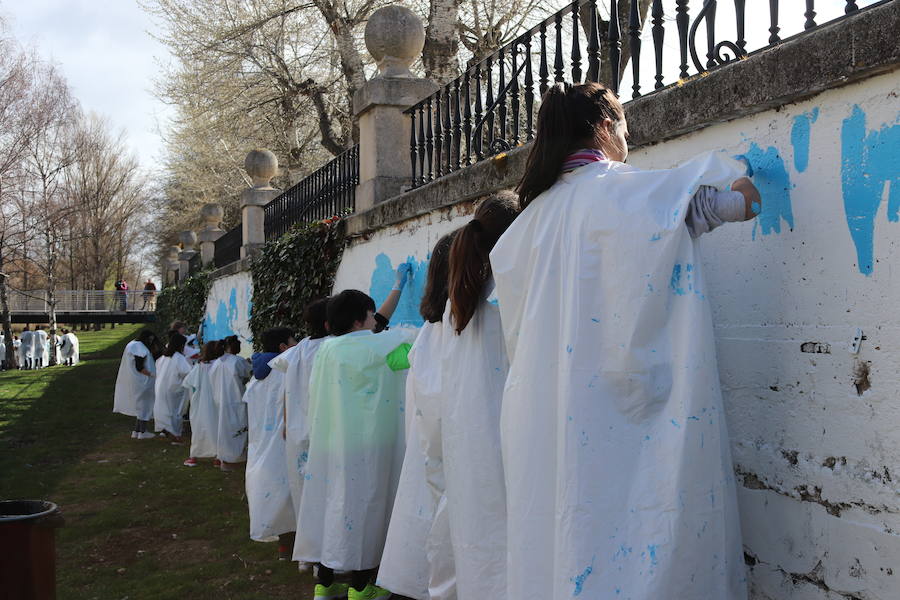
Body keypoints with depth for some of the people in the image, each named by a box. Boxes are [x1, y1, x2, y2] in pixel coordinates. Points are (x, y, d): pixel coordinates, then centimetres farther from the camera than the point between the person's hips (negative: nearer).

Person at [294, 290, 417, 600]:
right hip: (363, 446, -7)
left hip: (327, 444, 7)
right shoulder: (374, 348, -13)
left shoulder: (326, 349, 8)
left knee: (330, 503, 12)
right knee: (360, 507, 1)